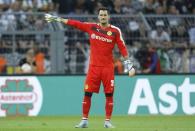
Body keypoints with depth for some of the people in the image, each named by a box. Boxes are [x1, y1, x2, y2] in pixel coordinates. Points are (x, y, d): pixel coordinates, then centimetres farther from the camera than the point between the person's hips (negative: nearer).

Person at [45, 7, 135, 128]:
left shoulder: (115, 31, -1)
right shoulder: (91, 27, 3)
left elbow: (122, 47, -1)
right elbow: (74, 23, 4)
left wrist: (128, 61, -8)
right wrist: (57, 19, 4)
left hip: (108, 67, -1)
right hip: (94, 67, 1)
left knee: (109, 94, -1)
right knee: (87, 93, 0)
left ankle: (108, 121, 7)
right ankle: (84, 120, 9)